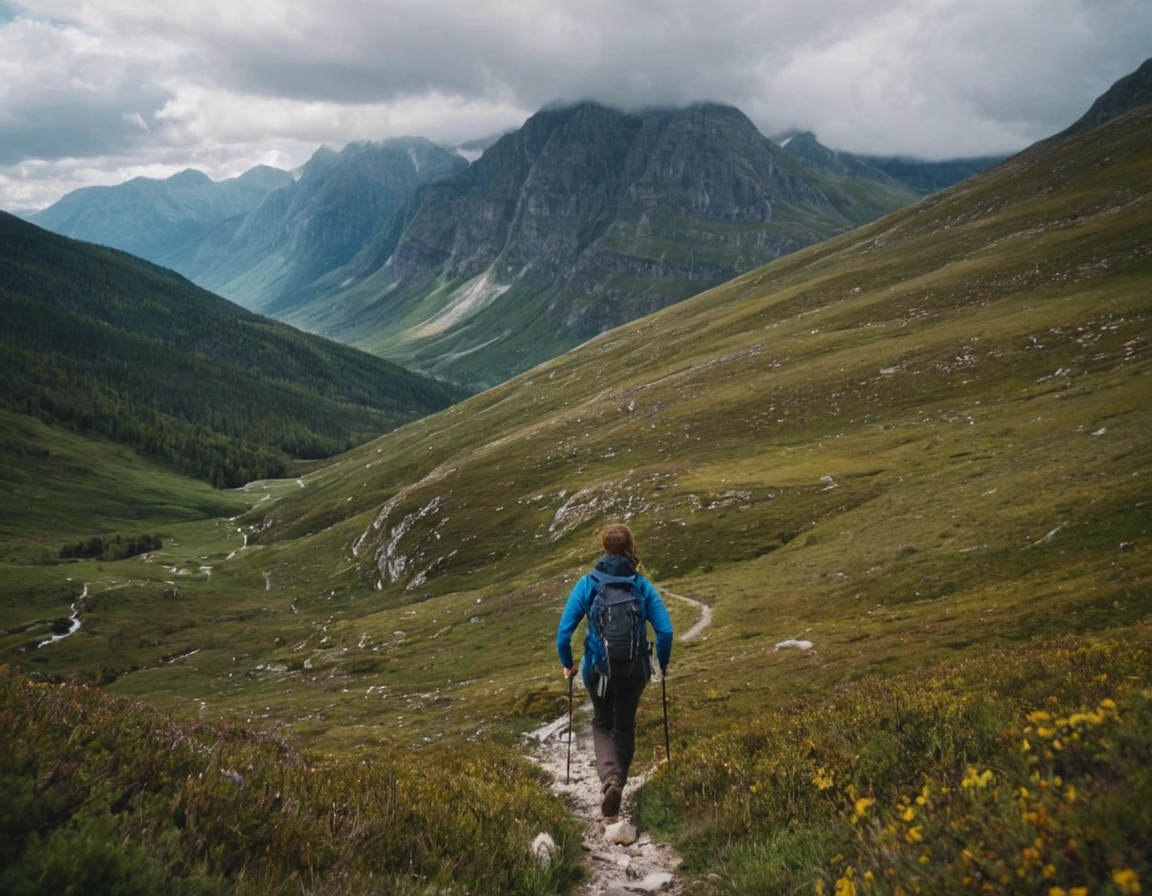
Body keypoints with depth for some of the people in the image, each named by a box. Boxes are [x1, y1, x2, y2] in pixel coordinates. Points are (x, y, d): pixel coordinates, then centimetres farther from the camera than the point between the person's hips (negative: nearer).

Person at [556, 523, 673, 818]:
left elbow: (564, 632, -10)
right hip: (635, 668, 1)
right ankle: (619, 780, 34)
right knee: (625, 726, 24)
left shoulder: (587, 584, -9)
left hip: (598, 668, -1)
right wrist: (663, 664, 8)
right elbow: (665, 630, -10)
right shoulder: (642, 585, -7)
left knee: (602, 724, 20)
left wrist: (568, 665, 7)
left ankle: (610, 778, -3)